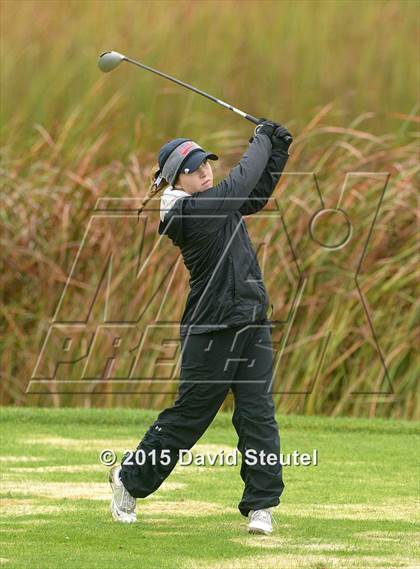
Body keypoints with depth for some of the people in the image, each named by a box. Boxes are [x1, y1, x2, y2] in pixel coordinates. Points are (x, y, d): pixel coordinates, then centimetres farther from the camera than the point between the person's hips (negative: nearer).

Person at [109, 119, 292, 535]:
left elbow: (257, 193, 23)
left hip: (252, 327, 7)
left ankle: (261, 505, 2)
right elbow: (244, 180, -15)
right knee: (186, 418, 4)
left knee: (258, 415, 0)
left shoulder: (217, 204, 10)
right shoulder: (189, 212, -16)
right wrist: (262, 139, 0)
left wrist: (278, 150, 10)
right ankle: (130, 481, 23)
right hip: (211, 333, -7)